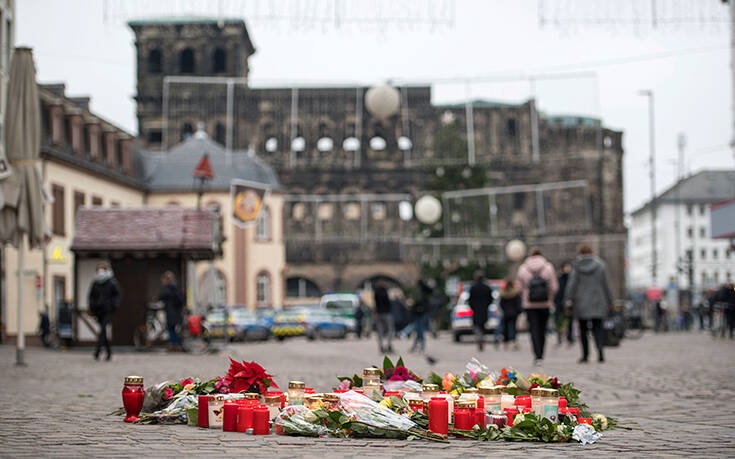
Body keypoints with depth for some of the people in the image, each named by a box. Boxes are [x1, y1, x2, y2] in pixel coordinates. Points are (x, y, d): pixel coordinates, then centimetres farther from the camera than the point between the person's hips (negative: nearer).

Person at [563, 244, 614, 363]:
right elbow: (606, 285, 4)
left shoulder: (577, 267, -4)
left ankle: (585, 355, 9)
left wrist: (568, 300, -6)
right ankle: (600, 347, -21)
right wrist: (609, 302, 10)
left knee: (583, 329, 8)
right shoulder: (600, 265, 2)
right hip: (597, 303, 1)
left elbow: (571, 284, -8)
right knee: (598, 327, 5)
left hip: (581, 303, -1)